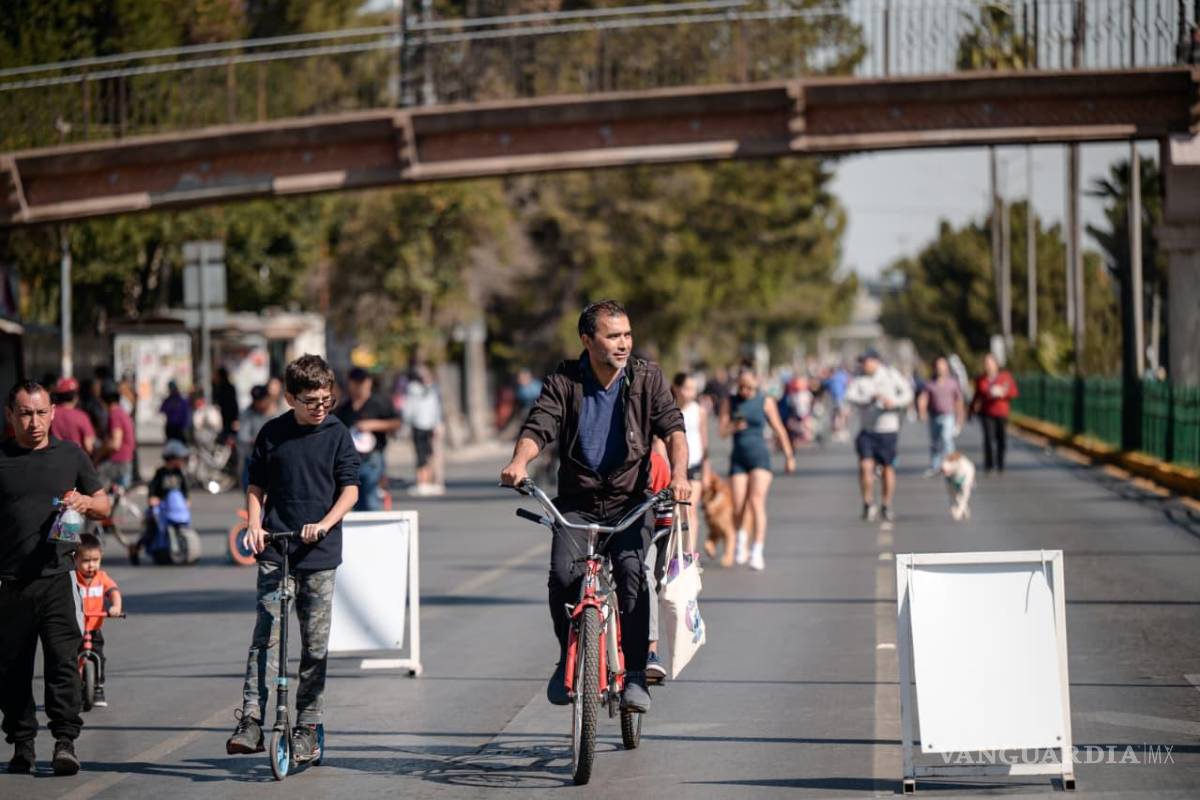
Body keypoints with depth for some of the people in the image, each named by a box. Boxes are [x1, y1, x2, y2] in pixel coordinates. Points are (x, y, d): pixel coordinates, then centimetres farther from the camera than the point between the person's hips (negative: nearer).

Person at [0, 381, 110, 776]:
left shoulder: (70, 455, 10)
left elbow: (104, 506, 18)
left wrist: (85, 502, -5)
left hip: (57, 578, 0)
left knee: (63, 662, -9)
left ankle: (65, 743, -8)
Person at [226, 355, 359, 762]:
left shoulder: (337, 434, 2)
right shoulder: (272, 434, 5)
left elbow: (350, 489, -1)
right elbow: (256, 487, 12)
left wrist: (325, 523, -16)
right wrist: (255, 525, -5)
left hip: (320, 553, 0)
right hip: (275, 550, 0)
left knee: (315, 644, 3)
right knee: (264, 635, -8)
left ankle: (307, 727, 11)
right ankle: (251, 721, -11)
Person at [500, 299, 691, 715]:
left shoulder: (646, 377, -1)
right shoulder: (563, 382, -1)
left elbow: (672, 427, -11)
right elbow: (539, 426, -13)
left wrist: (679, 472, -31)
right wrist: (519, 462, -35)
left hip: (630, 501, 0)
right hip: (577, 501, 0)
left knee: (631, 570, -26)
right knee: (563, 573, -23)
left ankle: (634, 676, -18)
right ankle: (568, 658, 3)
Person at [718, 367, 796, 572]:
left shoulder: (765, 401, 0)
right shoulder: (730, 402, 6)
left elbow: (779, 430, 5)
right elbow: (723, 430, -1)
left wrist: (789, 456, 8)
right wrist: (734, 426, -23)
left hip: (759, 456, -3)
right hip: (738, 457, 3)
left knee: (757, 501, -18)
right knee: (738, 508, 0)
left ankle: (757, 552, -21)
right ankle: (742, 538, 33)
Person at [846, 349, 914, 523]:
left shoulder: (891, 374, -1)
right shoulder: (859, 379, 0)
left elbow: (907, 393, -2)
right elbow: (851, 395, -15)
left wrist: (894, 402, -22)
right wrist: (872, 397, -28)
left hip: (888, 430, 0)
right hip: (867, 430, 0)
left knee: (888, 468, 6)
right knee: (865, 466, -14)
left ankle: (887, 507, 19)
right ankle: (869, 505, 0)